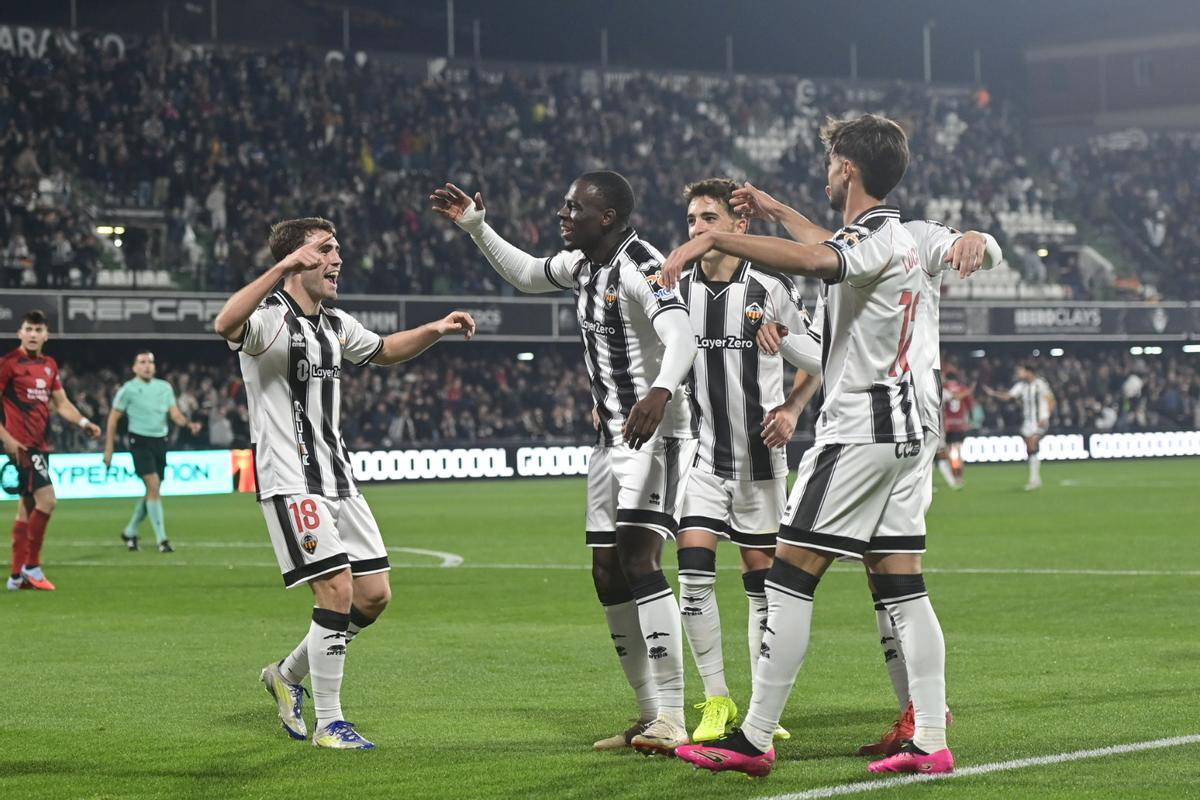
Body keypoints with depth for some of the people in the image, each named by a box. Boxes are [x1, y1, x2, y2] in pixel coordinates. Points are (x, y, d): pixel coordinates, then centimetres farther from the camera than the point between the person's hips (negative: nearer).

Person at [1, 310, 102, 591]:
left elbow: (61, 403, 18)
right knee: (47, 500, -16)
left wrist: (84, 422, 2)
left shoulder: (49, 365, 13)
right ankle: (32, 566, -7)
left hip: (41, 444, 8)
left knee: (27, 508, 10)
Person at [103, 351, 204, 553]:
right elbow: (113, 419, 1)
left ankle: (130, 532, 27)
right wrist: (109, 449, -2)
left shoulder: (164, 387, 10)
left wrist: (188, 424, -16)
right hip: (140, 441, -6)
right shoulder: (128, 389, -3)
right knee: (153, 485, -17)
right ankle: (161, 539, -16)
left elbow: (175, 414, 6)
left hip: (160, 441, 6)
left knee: (153, 491, 9)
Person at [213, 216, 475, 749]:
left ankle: (288, 675, 27)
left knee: (374, 595, 7)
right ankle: (327, 724, -1)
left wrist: (435, 330, 16)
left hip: (338, 480, 9)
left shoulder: (336, 325, 14)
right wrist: (282, 268, -44)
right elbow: (225, 325, -37)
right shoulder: (270, 318, -13)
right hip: (291, 483, -9)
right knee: (338, 591, -14)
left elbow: (384, 351, 33)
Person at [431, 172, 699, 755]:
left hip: (656, 434, -10)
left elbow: (681, 339, -34)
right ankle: (650, 716, 14)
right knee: (608, 577, 7)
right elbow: (527, 275, 32)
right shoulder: (581, 264, 10)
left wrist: (660, 391, -52)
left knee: (639, 561, -21)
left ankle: (671, 720, -22)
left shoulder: (640, 266, -18)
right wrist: (475, 227, 25)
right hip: (611, 441, 10)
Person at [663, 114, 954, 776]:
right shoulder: (896, 236, 17)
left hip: (857, 430, -10)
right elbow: (834, 251, 41)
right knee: (902, 590, 6)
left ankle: (755, 739, -7)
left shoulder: (874, 236, -14)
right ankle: (931, 741, 2)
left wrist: (712, 238, -41)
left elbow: (817, 260, -39)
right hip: (899, 428, 10)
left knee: (789, 579, -7)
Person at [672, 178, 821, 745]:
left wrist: (791, 409, -7)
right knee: (693, 572, -12)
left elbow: (817, 362, 6)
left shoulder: (771, 290, -6)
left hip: (760, 455, -1)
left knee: (762, 580, 3)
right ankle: (716, 700, 0)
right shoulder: (676, 291, 1)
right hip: (700, 455, 1)